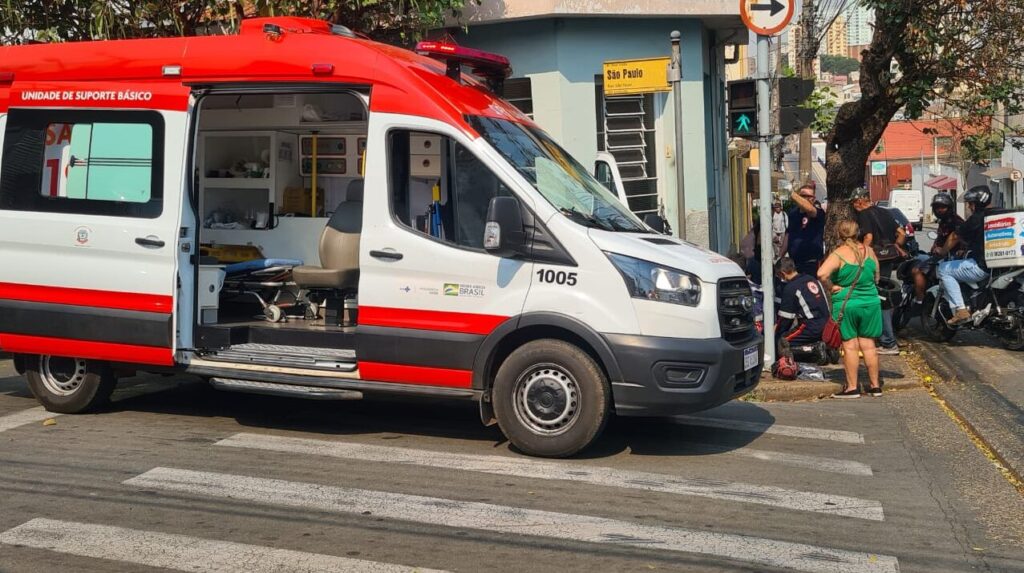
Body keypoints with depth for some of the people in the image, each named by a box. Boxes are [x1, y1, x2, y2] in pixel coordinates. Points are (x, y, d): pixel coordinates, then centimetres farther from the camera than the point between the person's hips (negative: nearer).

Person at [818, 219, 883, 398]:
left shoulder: (839, 254, -12)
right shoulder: (869, 251, 2)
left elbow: (822, 273, -28)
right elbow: (876, 277, 13)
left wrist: (833, 286, -13)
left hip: (845, 305, -4)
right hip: (870, 303, 4)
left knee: (850, 346, 2)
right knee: (868, 344, 12)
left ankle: (852, 388, 5)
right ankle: (875, 385, 18)